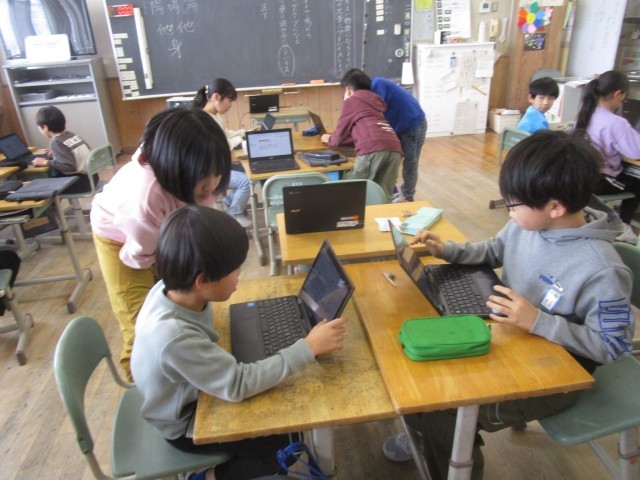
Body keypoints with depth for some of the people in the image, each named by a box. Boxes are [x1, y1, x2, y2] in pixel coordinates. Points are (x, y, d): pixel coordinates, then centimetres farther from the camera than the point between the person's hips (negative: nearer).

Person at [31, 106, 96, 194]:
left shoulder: (56, 142, -14)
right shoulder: (71, 135, 5)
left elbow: (69, 166, -25)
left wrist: (46, 162, -13)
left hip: (82, 181, -7)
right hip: (91, 177, 7)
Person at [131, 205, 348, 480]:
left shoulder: (173, 287, -21)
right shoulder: (174, 336, -43)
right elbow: (239, 385, -37)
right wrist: (309, 347, -35)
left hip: (191, 392, 7)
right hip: (184, 423, -7)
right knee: (281, 443, 0)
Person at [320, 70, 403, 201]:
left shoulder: (351, 101, 19)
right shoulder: (374, 101, 37)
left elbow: (338, 137, 22)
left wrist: (329, 139, 45)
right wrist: (335, 138, 48)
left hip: (373, 148, -6)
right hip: (394, 148, 6)